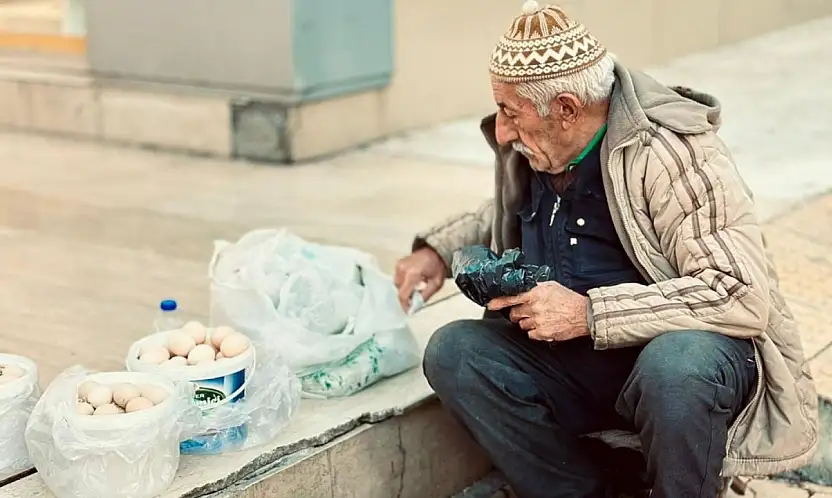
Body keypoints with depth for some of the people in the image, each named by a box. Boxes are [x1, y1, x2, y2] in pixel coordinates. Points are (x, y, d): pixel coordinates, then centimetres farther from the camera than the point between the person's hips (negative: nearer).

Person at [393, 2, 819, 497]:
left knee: (674, 366, -40)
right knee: (453, 351, -15)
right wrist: (440, 250, 9)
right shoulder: (531, 152, 3)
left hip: (687, 349, -6)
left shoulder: (673, 154, -19)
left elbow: (743, 296, -27)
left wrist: (589, 313, -28)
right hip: (572, 361, 6)